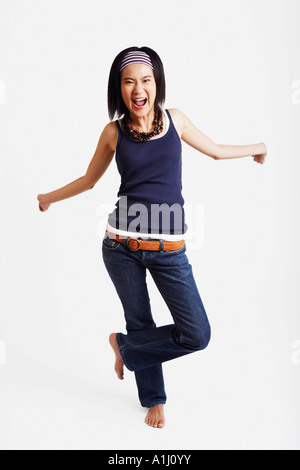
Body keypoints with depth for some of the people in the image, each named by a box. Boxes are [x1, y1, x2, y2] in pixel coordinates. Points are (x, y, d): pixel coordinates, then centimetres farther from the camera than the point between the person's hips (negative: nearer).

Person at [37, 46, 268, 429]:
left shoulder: (174, 119, 5)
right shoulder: (114, 132, 2)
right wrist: (50, 197, 25)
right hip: (122, 246, -1)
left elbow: (215, 151, 21)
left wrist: (258, 148, 32)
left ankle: (124, 344, 23)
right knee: (140, 322, 11)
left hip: (168, 249, 1)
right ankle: (154, 399, 38)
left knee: (197, 334, -3)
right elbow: (89, 179, 18)